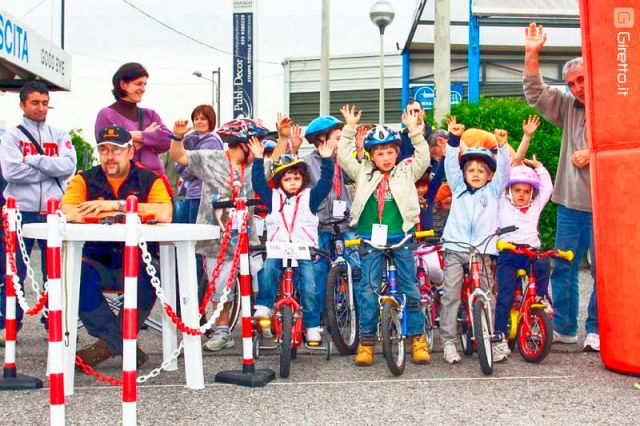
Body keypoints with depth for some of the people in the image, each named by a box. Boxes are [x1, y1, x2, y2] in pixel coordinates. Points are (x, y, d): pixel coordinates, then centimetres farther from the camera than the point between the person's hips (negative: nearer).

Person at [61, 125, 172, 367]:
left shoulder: (150, 181, 4)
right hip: (97, 264, 1)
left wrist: (116, 205, -17)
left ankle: (110, 343, -16)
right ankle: (126, 347, -22)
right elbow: (67, 212, -12)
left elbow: (165, 215, -16)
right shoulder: (85, 180, 8)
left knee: (151, 275, -33)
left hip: (136, 264, -1)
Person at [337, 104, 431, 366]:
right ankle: (366, 340, 6)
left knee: (410, 288, 3)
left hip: (400, 237, 0)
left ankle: (418, 337, 13)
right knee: (368, 288, -3)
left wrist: (414, 130, -6)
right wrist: (349, 128, -1)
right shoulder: (363, 173, 11)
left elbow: (423, 158, 0)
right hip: (370, 239, 0)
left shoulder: (406, 172, 11)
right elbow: (343, 157, 4)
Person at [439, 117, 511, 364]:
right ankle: (448, 341, 0)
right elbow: (451, 163, 6)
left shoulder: (493, 190, 14)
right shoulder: (458, 188, 16)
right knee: (450, 294, -4)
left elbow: (504, 169, 2)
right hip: (455, 248, 1)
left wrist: (502, 146, -12)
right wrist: (454, 138, -6)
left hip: (483, 251, 0)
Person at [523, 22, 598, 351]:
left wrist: (593, 155, -13)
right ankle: (563, 327, 20)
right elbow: (536, 93, 5)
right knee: (562, 266, 9)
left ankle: (597, 330, 14)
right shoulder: (568, 107, 10)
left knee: (603, 270, 1)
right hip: (570, 202, 5)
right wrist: (532, 55, -4)